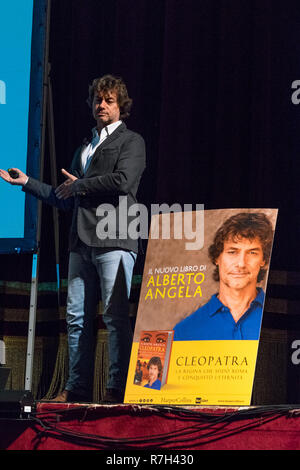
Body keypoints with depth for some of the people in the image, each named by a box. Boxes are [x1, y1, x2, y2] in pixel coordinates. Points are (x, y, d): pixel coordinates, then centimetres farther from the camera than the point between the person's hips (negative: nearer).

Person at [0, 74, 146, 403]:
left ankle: (118, 388, -9)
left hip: (114, 240, -7)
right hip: (82, 241, 7)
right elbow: (65, 199, 28)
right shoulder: (85, 146, 26)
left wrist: (79, 185, -3)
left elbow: (122, 181, -14)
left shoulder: (131, 142, 4)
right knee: (76, 317, 4)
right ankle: (77, 388, 7)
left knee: (115, 315, -9)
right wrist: (27, 183, 26)